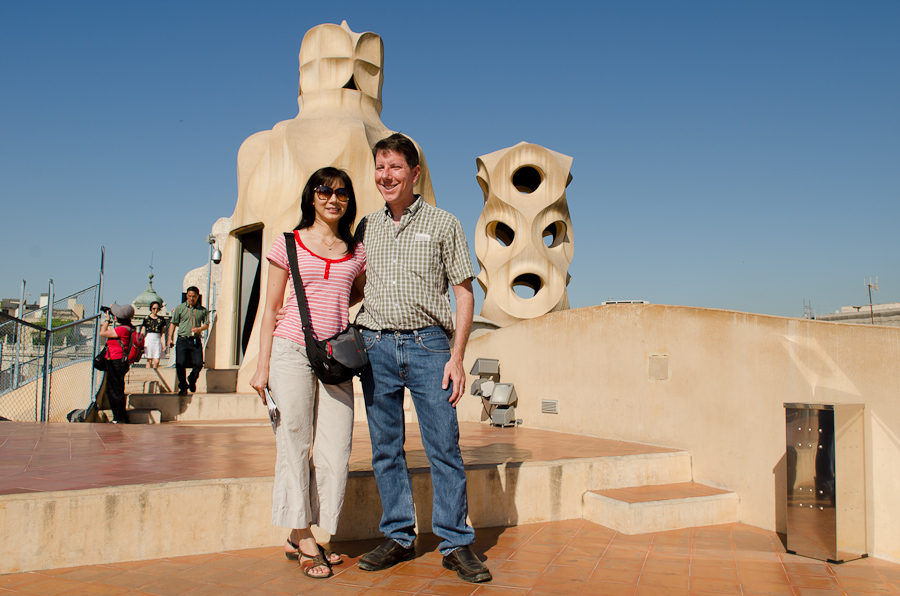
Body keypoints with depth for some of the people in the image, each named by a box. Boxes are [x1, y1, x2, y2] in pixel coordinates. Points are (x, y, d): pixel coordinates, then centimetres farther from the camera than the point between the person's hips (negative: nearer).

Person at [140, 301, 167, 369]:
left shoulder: (161, 319, 10)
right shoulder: (146, 319, 4)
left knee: (157, 362, -6)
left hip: (158, 340, 1)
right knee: (149, 361, -1)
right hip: (148, 340, -1)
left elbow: (163, 333, 10)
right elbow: (142, 333, 6)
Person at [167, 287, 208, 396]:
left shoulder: (203, 310, 10)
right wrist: (170, 338, 0)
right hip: (183, 340, -1)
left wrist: (199, 329, -6)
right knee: (180, 364, -9)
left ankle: (192, 380, 22)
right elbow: (173, 323, 8)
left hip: (196, 341, 1)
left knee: (198, 363, -9)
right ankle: (183, 387, 10)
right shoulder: (180, 308, 6)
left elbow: (206, 324, 16)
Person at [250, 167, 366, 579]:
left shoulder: (356, 252, 13)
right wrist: (263, 366, -1)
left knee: (335, 452, 0)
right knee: (294, 445, 0)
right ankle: (304, 538, 12)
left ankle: (299, 538, 15)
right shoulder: (288, 244, 7)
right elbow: (271, 309, 6)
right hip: (292, 350, -3)